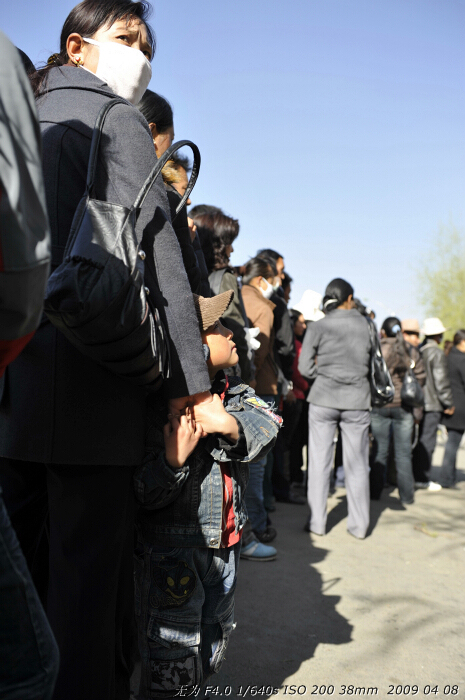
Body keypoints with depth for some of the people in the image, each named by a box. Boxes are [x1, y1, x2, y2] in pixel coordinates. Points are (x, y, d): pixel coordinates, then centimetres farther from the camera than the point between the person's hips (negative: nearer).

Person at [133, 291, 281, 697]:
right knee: (174, 657, 4)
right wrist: (173, 460, -40)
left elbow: (267, 423, -14)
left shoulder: (232, 392, 1)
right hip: (172, 552, -7)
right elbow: (143, 494, -22)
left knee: (215, 638, 26)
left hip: (224, 544, 8)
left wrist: (230, 424, -32)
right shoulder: (160, 408, -22)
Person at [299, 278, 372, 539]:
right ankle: (360, 525, 15)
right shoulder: (366, 325, 1)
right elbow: (372, 363, 7)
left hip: (324, 399, -1)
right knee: (357, 464, 9)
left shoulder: (318, 327, -3)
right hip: (357, 400, 1)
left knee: (320, 462, 7)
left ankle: (317, 522, 11)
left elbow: (305, 367, -4)